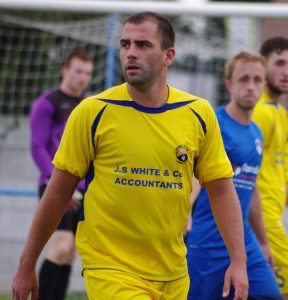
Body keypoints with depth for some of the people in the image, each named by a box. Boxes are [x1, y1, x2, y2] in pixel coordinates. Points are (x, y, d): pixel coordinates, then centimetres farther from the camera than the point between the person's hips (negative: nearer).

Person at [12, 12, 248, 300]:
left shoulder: (199, 114, 1)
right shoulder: (92, 113, -6)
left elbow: (221, 191, 6)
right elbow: (58, 193, 0)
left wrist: (238, 261, -5)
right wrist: (26, 266, 2)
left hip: (172, 275, 4)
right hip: (109, 269, -4)